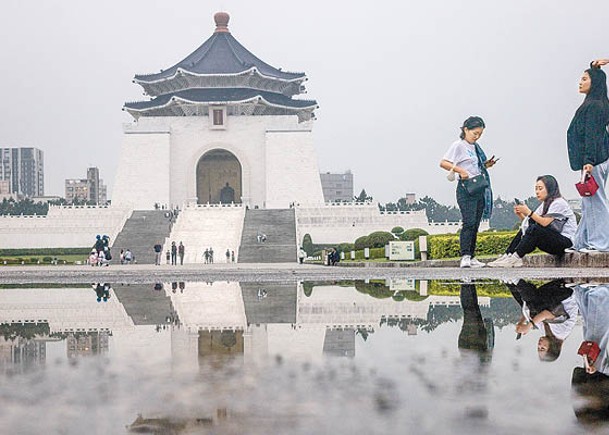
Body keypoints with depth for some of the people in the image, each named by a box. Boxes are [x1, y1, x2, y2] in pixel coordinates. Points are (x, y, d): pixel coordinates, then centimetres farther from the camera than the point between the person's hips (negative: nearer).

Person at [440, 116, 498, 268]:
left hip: (480, 189, 8)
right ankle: (465, 257, -18)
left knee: (475, 224, 6)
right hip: (466, 188, -8)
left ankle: (472, 257, 9)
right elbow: (443, 163, -12)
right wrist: (460, 170, -22)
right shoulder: (458, 145, -4)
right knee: (469, 223, -16)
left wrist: (486, 165, 8)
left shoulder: (476, 147, 19)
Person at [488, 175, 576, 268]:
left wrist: (528, 212, -22)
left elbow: (545, 223, -24)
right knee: (525, 229, -4)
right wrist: (520, 215, -7)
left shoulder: (558, 203, -11)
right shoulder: (545, 204, 18)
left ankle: (515, 258, -26)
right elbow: (529, 223, 9)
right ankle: (508, 255, -13)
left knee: (535, 229, -28)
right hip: (553, 241, 9)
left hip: (566, 242, -9)